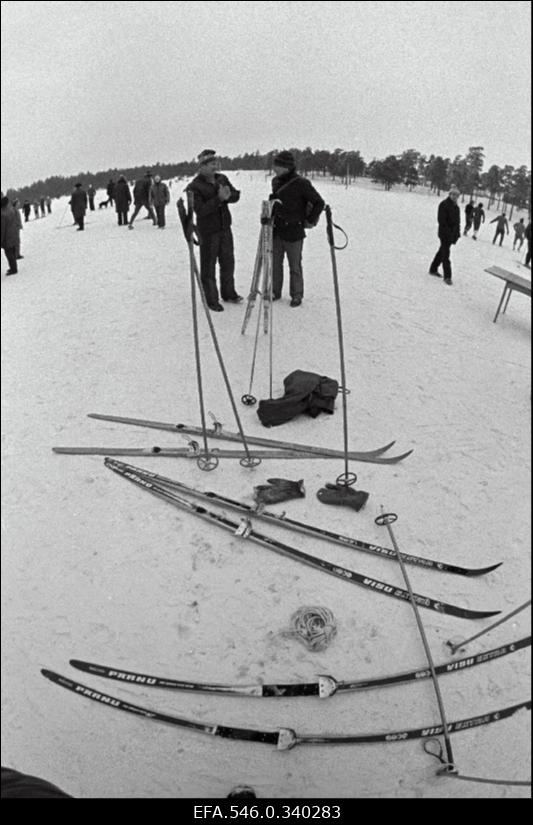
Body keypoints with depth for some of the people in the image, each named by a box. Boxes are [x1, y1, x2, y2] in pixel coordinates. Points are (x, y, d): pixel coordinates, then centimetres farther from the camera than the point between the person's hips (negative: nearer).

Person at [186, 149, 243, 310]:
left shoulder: (221, 179, 5)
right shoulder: (194, 187, -14)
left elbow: (236, 195, 2)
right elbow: (200, 210, -23)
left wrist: (228, 195, -21)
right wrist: (219, 198, -29)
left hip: (225, 229, 6)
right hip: (208, 232, -6)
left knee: (228, 262, 17)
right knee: (209, 267, 2)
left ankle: (228, 293, 34)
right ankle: (211, 300, 14)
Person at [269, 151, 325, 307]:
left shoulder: (301, 184, -14)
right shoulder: (276, 182, 6)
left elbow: (319, 203, -8)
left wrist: (310, 221, -6)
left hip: (293, 231, -6)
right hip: (276, 230, 6)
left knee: (295, 266, 5)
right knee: (274, 263, 11)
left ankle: (297, 295, 19)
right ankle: (275, 292, 24)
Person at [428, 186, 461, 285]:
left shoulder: (456, 206, 13)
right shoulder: (444, 204, -12)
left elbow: (457, 221, 17)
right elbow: (441, 220, -18)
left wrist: (457, 233, 10)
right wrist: (448, 232, -21)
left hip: (452, 234, 8)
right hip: (445, 234, -8)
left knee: (442, 252, 17)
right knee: (445, 255, -6)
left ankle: (433, 269, 31)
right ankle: (447, 276, -3)